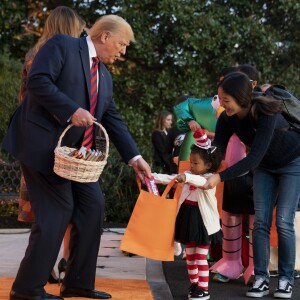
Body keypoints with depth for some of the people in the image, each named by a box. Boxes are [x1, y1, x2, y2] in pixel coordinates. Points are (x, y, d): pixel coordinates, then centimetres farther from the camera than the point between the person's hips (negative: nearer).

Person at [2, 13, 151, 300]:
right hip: (44, 144, -9)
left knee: (93, 206, 5)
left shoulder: (104, 76, 18)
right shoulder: (62, 45, -5)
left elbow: (113, 119, 16)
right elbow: (38, 81, -17)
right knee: (58, 209, -10)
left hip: (76, 151, 9)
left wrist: (134, 157, 8)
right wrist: (72, 110, -22)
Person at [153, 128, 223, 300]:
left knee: (201, 257, -4)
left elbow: (201, 181, -36)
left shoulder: (210, 178, -14)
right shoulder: (188, 175, 8)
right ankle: (194, 284, 25)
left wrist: (187, 177, -55)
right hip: (187, 218, 7)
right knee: (190, 256, 14)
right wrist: (152, 176, -12)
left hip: (202, 221, -7)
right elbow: (170, 179, 1)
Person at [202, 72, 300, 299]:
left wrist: (221, 177, -44)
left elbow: (254, 157, -39)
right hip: (265, 167, 5)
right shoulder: (227, 119, -19)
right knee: (261, 221, -4)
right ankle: (261, 278, -1)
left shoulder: (266, 113, -36)